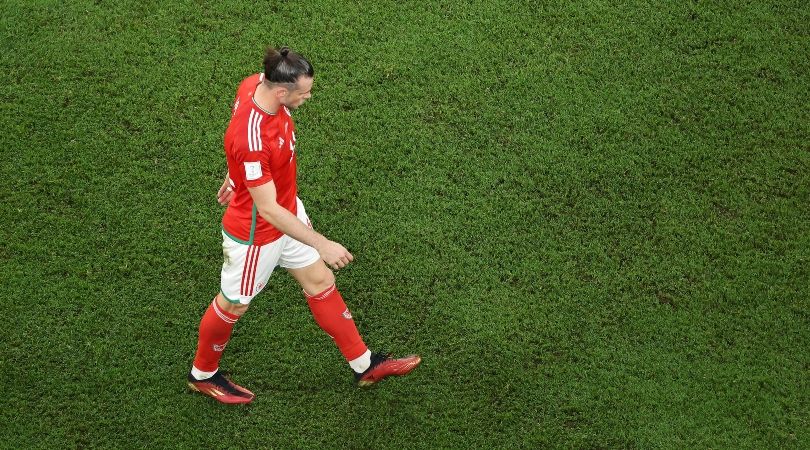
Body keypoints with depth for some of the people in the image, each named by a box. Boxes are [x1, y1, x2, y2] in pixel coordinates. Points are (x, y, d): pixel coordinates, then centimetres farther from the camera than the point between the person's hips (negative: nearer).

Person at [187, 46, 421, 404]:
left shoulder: (257, 84, -15)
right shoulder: (251, 140, -41)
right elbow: (267, 210, -33)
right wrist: (322, 244, -27)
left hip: (289, 208, 8)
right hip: (256, 231, -8)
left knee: (321, 282, 18)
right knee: (233, 305, 16)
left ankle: (364, 365, 35)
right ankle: (203, 374, 45)